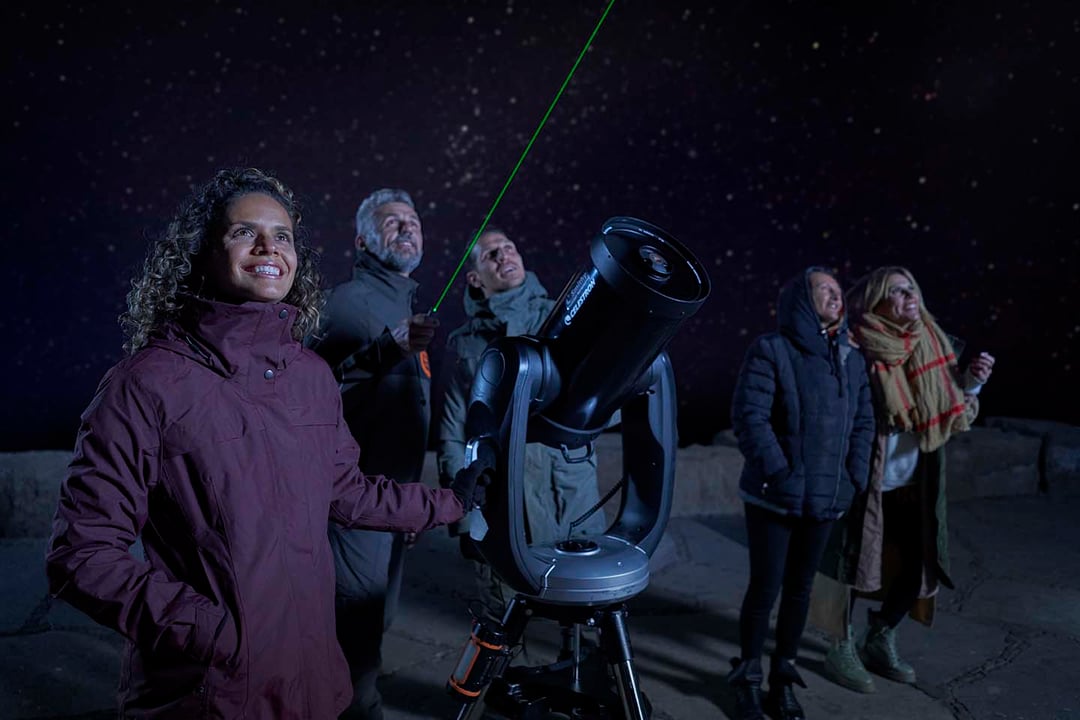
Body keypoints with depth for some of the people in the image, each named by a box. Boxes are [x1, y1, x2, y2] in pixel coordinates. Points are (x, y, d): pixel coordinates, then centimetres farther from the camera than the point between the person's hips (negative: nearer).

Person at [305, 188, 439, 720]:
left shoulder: (411, 303, 17)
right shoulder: (350, 299, -9)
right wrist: (388, 348, -34)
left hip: (395, 495, 8)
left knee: (375, 618, 17)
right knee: (358, 619, -3)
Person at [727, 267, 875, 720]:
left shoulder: (851, 359, 10)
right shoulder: (771, 350, -9)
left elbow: (863, 421, 13)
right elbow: (749, 416, -15)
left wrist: (855, 478, 2)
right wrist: (780, 474, -19)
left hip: (825, 497, 5)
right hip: (774, 497, -5)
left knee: (800, 588, 13)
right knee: (765, 588, 2)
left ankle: (783, 678, 28)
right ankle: (748, 680, 20)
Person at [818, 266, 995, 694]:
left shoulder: (930, 348, 5)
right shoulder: (859, 350, -14)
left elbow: (951, 417, 11)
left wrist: (970, 383, -4)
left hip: (913, 486, 7)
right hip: (863, 482, -6)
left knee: (917, 568, 12)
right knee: (853, 565, 3)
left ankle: (879, 641, 33)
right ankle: (842, 650, 22)